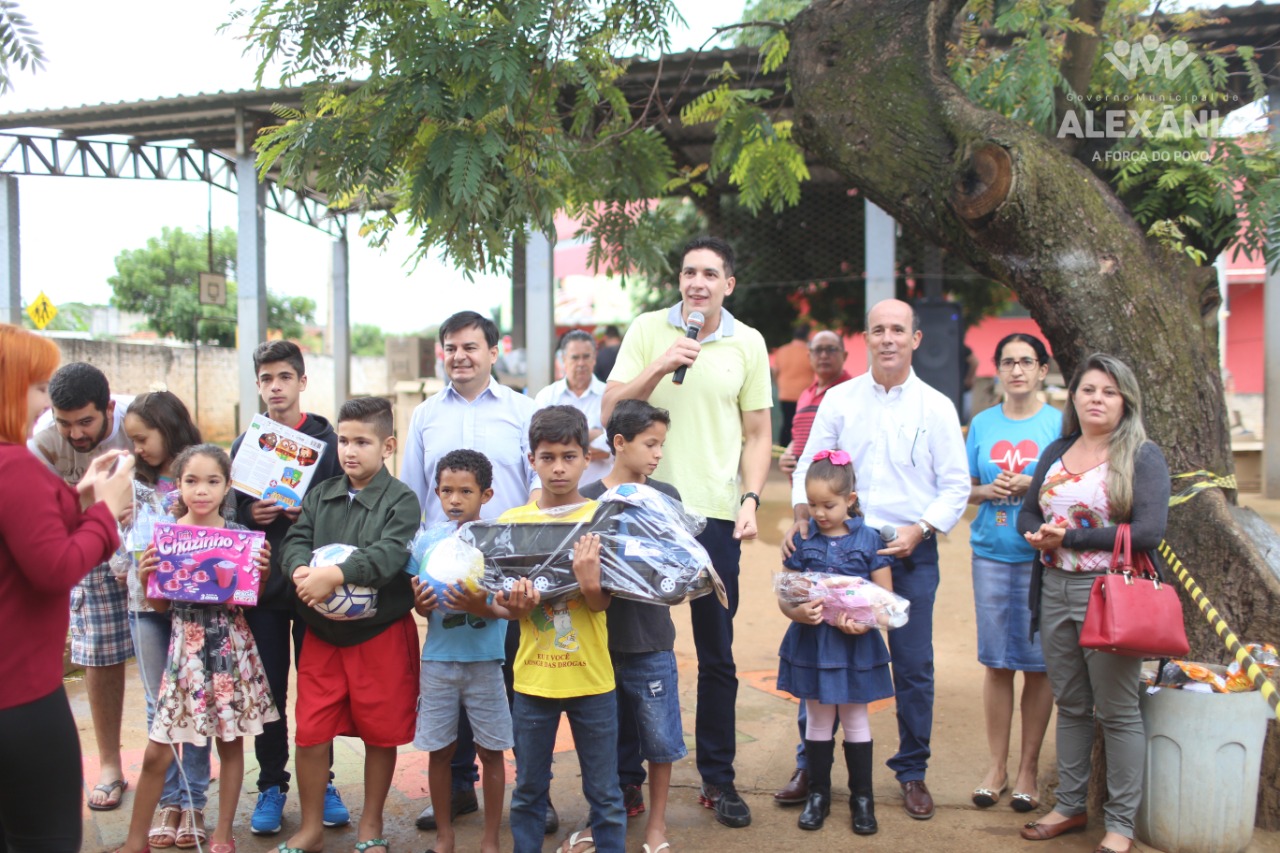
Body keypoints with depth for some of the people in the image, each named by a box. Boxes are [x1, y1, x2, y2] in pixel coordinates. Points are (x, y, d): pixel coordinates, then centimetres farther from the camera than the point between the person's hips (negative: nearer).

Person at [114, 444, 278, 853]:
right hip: (186, 646, 0)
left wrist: (261, 571, -13)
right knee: (156, 753, 3)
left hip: (231, 646, 0)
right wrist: (145, 577, -13)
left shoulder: (240, 536, -3)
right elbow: (160, 606, 5)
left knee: (230, 742, 9)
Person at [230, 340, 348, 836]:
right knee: (268, 689, 8)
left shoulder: (327, 440, 1)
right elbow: (227, 510, 8)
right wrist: (250, 515, -12)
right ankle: (272, 785, 20)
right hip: (261, 582, 2)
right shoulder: (246, 443, 7)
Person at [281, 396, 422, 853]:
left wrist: (335, 575, -32)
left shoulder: (401, 501, -8)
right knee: (310, 733, 7)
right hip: (322, 632, 4)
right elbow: (295, 541, -3)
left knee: (380, 734, 8)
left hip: (381, 634, -3)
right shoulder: (319, 495, 8)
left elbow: (389, 554, -22)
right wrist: (301, 571, -25)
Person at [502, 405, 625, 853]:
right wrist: (515, 605, -19)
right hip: (532, 677, 2)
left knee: (604, 793, 7)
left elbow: (602, 602, -10)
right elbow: (505, 604, 3)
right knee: (527, 791, 13)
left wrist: (588, 582, -32)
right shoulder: (512, 521, 1)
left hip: (591, 679, -2)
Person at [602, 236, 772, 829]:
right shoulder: (648, 330, 2)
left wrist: (750, 500, -3)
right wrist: (661, 366, -16)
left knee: (717, 655, 8)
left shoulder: (748, 343, 5)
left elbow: (758, 434, 8)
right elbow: (611, 412, -3)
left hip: (715, 514, 1)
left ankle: (717, 778, 22)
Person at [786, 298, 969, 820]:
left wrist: (919, 529, -13)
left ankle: (912, 772, 22)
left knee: (914, 665, 4)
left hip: (911, 549, -1)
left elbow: (955, 485, 1)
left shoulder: (936, 407, 2)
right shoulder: (838, 399, 5)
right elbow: (808, 466, 7)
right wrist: (802, 515, -10)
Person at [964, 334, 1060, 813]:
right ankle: (996, 765, 19)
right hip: (991, 554, 2)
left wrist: (1032, 486, -14)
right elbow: (965, 488, 13)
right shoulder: (982, 423, 9)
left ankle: (1028, 768, 16)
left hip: (1041, 555, -2)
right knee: (996, 661, 7)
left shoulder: (1058, 423, 0)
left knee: (1037, 662, 3)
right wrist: (988, 490, -7)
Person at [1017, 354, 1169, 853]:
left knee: (1117, 712, 3)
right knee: (1070, 706, 15)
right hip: (1055, 590, 6)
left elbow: (1149, 531, -17)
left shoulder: (1142, 457, -6)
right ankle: (1070, 806, 27)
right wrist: (1038, 535, -8)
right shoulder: (1056, 453, 12)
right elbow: (1028, 513, 16)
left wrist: (1071, 537, -15)